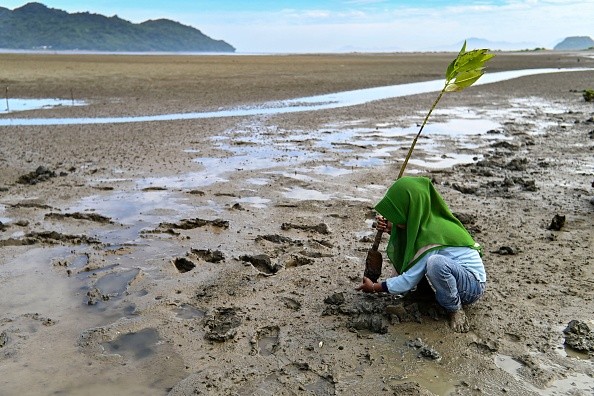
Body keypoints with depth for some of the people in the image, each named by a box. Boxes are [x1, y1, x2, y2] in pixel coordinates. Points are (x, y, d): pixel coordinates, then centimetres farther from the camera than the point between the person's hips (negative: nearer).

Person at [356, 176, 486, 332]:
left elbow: (408, 281, -23)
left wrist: (374, 287, -10)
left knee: (435, 262, -39)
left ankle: (455, 309, -11)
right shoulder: (424, 219, -5)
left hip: (473, 285, -9)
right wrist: (391, 229, -4)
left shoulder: (430, 235, -28)